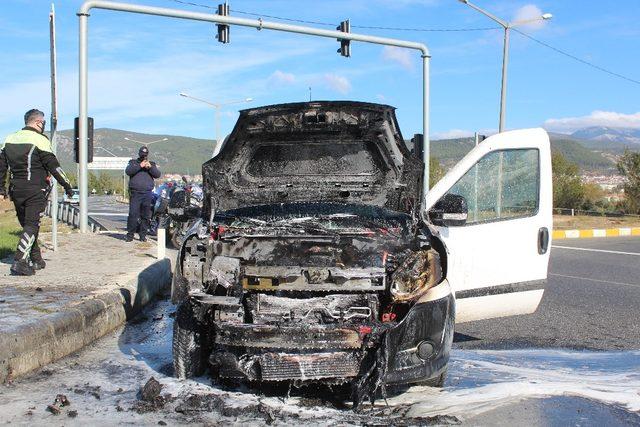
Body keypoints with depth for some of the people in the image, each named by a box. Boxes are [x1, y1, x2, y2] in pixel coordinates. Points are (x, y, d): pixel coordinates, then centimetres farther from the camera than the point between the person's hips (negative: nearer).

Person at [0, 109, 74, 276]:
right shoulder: (40, 140, -9)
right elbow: (53, 166, -11)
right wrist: (67, 186, -4)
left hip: (16, 190, 7)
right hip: (36, 190, -6)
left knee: (27, 225, 16)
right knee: (32, 225, -5)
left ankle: (36, 260, 21)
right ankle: (19, 262, -14)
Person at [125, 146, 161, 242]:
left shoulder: (152, 164, 19)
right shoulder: (133, 162, 13)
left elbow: (158, 174, 4)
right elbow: (128, 171, -6)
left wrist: (150, 167, -11)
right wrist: (140, 166, -15)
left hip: (147, 194, 2)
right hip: (135, 193, -2)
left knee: (146, 216, 3)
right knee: (133, 214, -8)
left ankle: (143, 235, 10)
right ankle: (130, 234, -2)